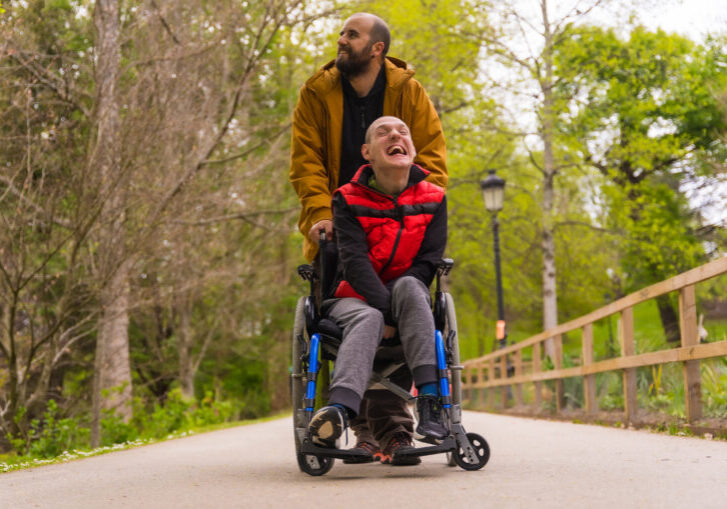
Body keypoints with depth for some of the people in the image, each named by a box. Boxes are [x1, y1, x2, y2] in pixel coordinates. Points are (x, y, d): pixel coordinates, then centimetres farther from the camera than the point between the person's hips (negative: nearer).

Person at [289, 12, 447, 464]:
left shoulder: (409, 93, -2)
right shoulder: (317, 94, 0)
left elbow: (433, 161, -4)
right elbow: (306, 162, -5)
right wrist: (320, 214, -20)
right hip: (337, 228, 1)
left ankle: (392, 425, -6)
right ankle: (365, 427, 5)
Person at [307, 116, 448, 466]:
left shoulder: (432, 199, 3)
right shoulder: (349, 200, -4)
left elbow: (428, 262, -4)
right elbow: (354, 260, -16)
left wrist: (402, 297, -20)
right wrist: (386, 309, -29)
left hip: (408, 295, 2)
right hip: (355, 299, -1)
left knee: (409, 286, -34)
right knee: (368, 319, -36)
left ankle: (430, 398, -41)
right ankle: (338, 411, -61)